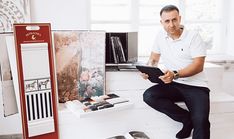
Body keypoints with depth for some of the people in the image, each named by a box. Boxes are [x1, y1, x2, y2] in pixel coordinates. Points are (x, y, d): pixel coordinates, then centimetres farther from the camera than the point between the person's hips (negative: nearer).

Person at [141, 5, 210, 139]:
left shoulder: (193, 36, -7)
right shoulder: (160, 36, 7)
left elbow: (198, 66, -14)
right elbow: (154, 59, 15)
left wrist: (175, 75, -29)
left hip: (196, 86, -5)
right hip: (173, 85, 6)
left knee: (200, 120, -31)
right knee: (148, 96, -23)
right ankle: (189, 119, -9)